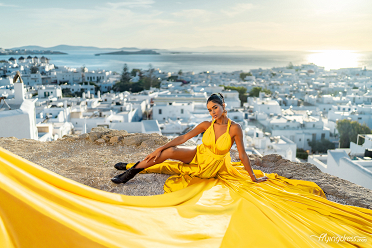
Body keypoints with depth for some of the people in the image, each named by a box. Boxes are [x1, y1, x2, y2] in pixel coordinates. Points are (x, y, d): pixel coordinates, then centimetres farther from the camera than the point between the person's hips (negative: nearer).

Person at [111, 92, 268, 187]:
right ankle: (133, 169, -14)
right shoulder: (207, 125, -8)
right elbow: (183, 138, -8)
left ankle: (136, 168, -4)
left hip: (211, 167, -2)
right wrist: (160, 149, -14)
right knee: (170, 151, -25)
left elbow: (242, 154, -13)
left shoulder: (234, 128, -18)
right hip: (198, 155, 3)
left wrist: (254, 178, -8)